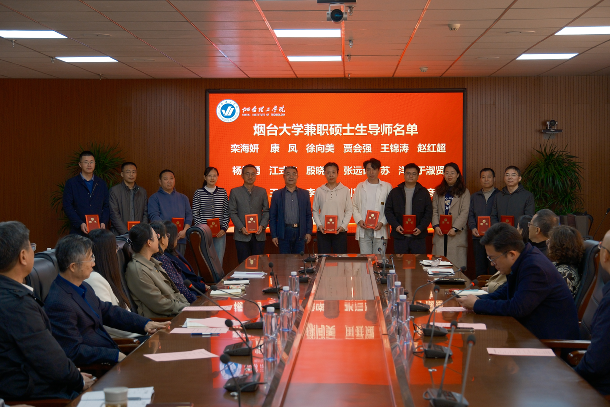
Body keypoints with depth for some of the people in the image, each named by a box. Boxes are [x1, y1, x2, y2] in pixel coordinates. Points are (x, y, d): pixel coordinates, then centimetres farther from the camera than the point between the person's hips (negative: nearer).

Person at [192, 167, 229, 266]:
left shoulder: (223, 192, 8)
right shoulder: (199, 193, 3)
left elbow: (226, 212, 9)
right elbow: (195, 214, 2)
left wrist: (224, 229, -2)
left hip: (220, 233, 2)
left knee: (219, 260, 1)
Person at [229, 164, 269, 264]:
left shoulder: (262, 191, 11)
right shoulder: (235, 192, 6)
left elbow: (266, 211, 9)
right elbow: (232, 212, 2)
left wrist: (262, 226, -8)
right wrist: (241, 228, -11)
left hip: (258, 235, 1)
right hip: (242, 235, -1)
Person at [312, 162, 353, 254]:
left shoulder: (345, 190, 5)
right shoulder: (319, 191, 8)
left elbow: (349, 211, 5)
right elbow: (315, 211, 10)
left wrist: (343, 226, -8)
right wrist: (319, 225, -5)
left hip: (340, 231, -1)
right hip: (323, 231, 1)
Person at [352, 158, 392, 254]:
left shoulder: (387, 187, 6)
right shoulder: (360, 186, 13)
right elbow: (354, 206, 12)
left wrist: (382, 222, -11)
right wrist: (359, 220, -4)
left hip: (380, 229, -2)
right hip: (363, 230, 2)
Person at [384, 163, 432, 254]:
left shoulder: (424, 192, 8)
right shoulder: (394, 192, 10)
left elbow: (428, 212, 4)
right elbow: (388, 211, 7)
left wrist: (421, 228, -10)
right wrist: (395, 225, -9)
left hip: (418, 236, -1)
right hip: (399, 236, 1)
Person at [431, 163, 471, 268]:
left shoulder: (464, 192, 6)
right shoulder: (438, 191, 16)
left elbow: (464, 212, -3)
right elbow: (434, 210, 10)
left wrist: (455, 228, -13)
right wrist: (436, 226, -6)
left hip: (457, 234, -3)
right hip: (440, 233, 3)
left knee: (456, 264, -7)